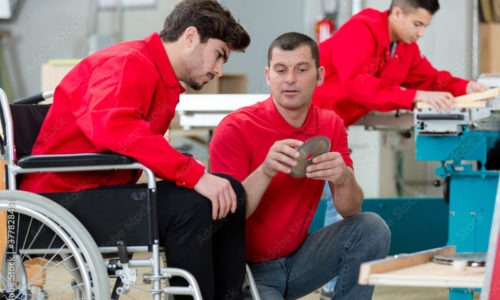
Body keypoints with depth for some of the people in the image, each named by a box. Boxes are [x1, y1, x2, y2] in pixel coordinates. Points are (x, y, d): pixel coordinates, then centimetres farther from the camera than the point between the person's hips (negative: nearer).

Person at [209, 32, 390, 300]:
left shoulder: (330, 126, 0)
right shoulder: (236, 129, -15)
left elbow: (350, 211, -5)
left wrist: (344, 179, -29)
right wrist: (265, 172, -37)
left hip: (296, 261, 5)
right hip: (246, 267, -5)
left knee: (372, 229, -15)